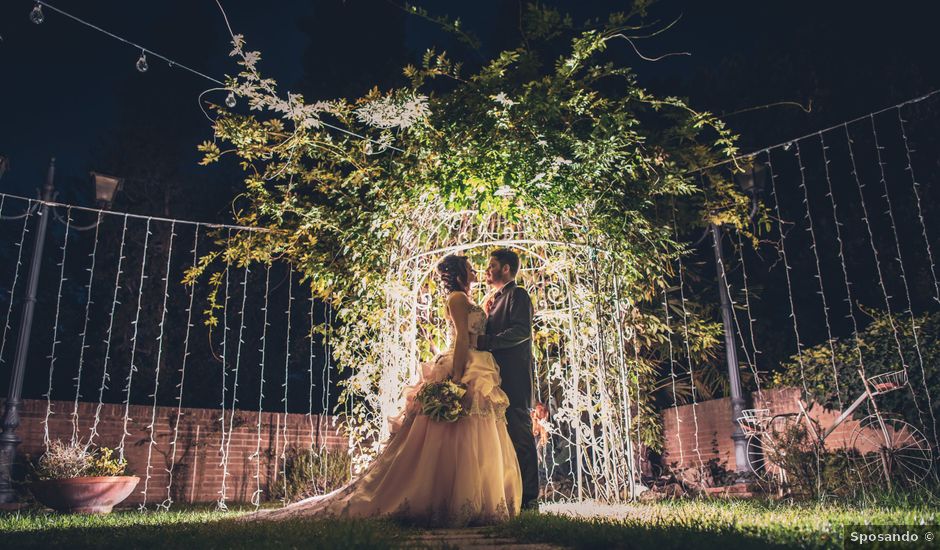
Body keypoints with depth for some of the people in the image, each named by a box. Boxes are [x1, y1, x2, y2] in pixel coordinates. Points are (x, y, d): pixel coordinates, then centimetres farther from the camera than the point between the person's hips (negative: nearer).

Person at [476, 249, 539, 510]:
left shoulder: (517, 294, -3)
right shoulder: (493, 300, 25)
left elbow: (522, 330, -18)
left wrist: (486, 341, -22)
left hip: (514, 376, -9)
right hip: (496, 375, 9)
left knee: (519, 432, -8)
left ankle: (528, 497, -3)